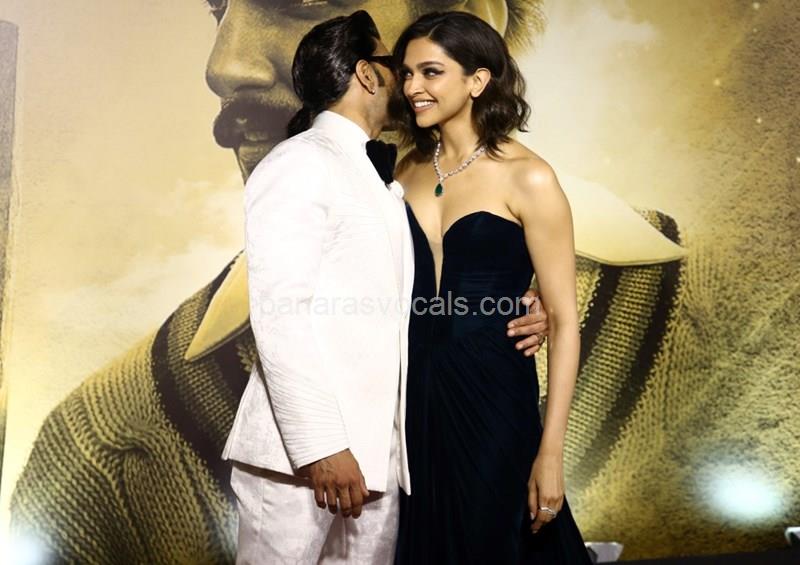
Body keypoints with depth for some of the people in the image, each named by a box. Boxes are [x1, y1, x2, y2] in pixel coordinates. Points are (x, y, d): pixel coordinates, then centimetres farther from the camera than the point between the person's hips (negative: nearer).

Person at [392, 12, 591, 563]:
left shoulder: (527, 178, -11)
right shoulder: (410, 169, 4)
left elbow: (564, 321, -11)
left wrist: (551, 451, -14)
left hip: (491, 398, -4)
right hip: (410, 394, 5)